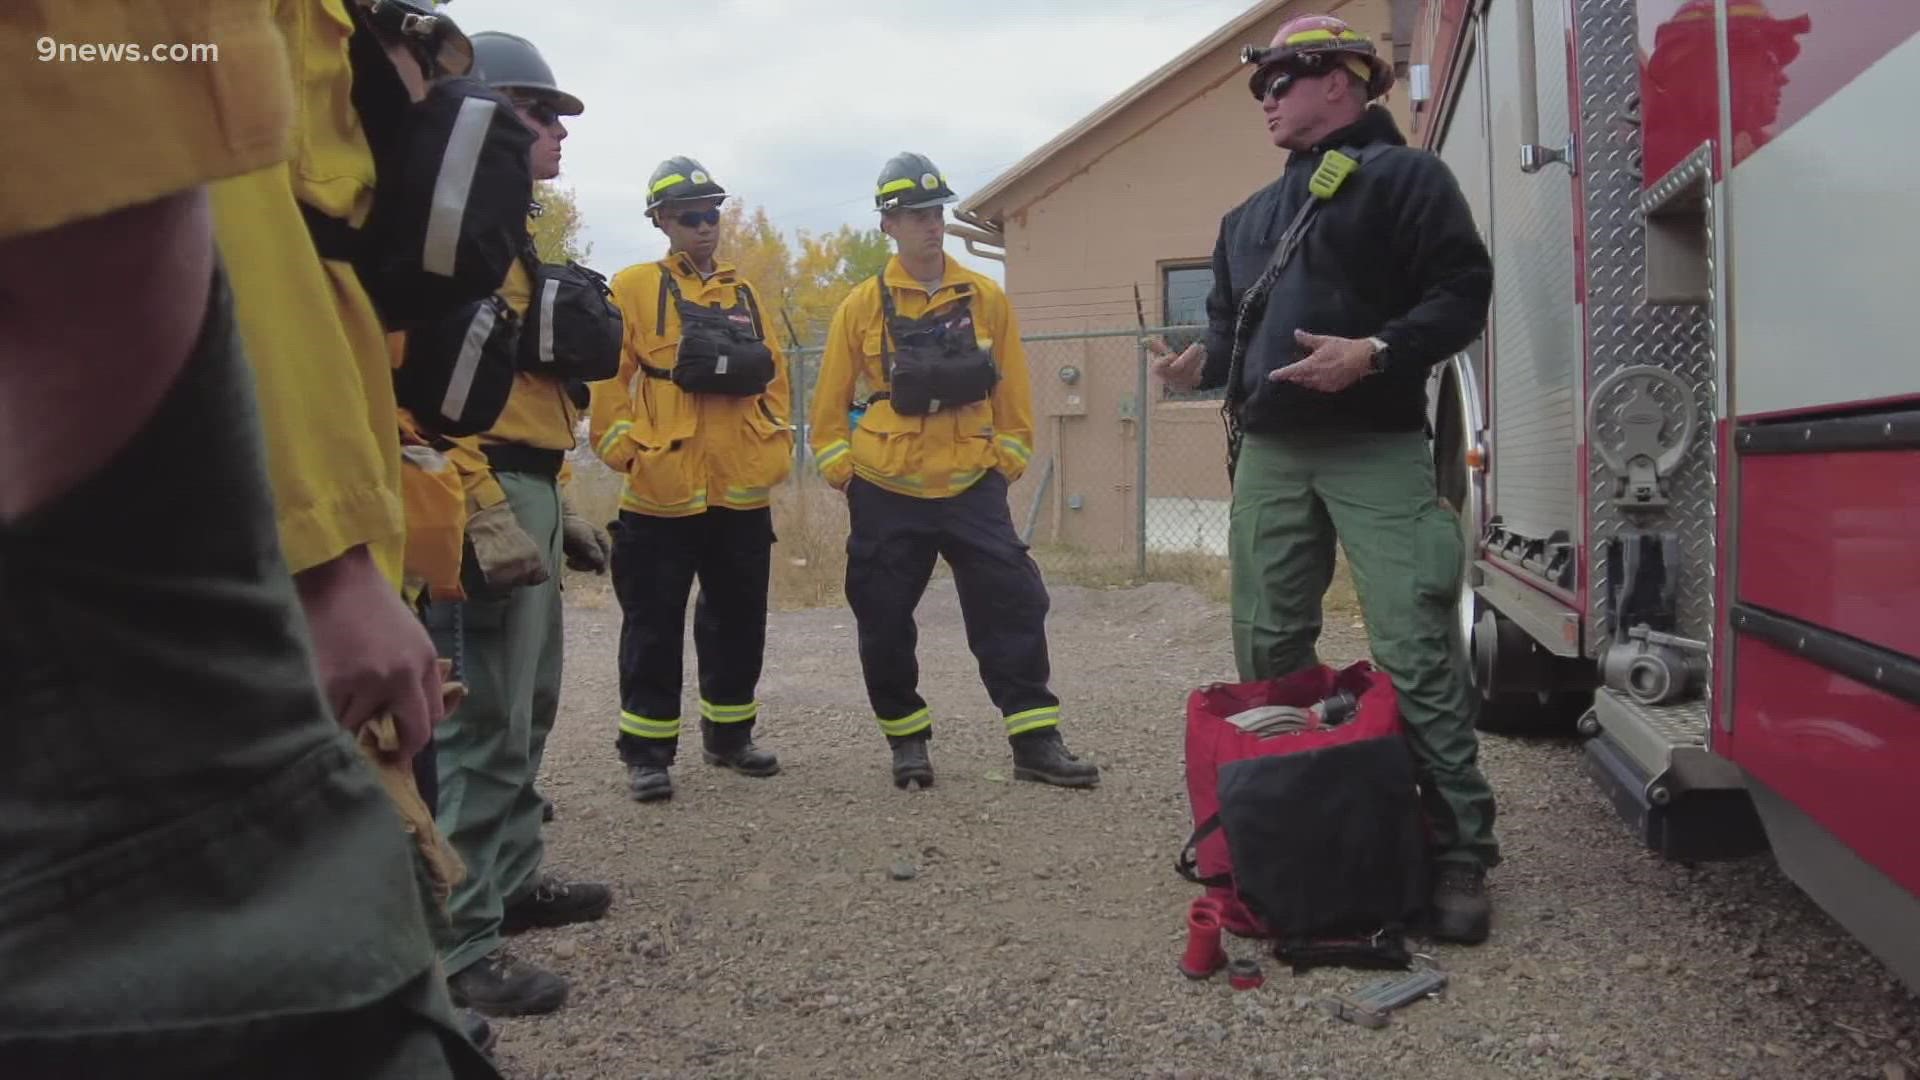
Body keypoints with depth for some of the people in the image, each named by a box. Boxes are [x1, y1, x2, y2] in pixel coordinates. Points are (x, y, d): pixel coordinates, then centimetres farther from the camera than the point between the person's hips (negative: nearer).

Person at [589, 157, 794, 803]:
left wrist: (776, 446, 9)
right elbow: (608, 377, -3)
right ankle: (647, 752, 11)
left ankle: (729, 736, 26)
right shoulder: (634, 288, 1)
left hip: (743, 490, 5)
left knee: (739, 619, 12)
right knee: (654, 626, 1)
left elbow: (772, 375, 17)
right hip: (661, 491, -5)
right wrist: (626, 448, -10)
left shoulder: (743, 293, 16)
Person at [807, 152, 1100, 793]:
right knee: (885, 623, 6)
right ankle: (907, 740, 24)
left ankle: (1035, 743, 4)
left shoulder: (986, 300, 3)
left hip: (972, 487, 1)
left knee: (1012, 606, -4)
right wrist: (842, 470, 0)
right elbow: (830, 401, 4)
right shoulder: (863, 306, -1)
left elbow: (1012, 393, 8)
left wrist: (1008, 461, 4)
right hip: (886, 494, 0)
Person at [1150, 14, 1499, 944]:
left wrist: (1377, 352, -22)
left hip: (1376, 452, -7)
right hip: (1269, 456, 7)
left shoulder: (1405, 176, 3)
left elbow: (1461, 292, -7)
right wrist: (1204, 363, 5)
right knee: (1266, 654, 9)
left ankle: (1460, 857, -4)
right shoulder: (1248, 217, 24)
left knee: (1416, 657, -11)